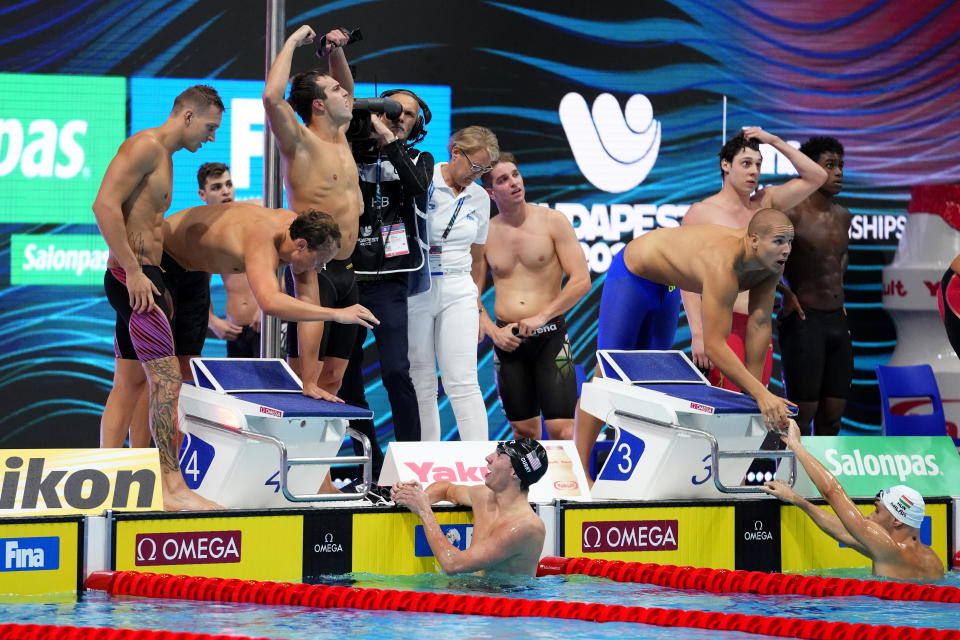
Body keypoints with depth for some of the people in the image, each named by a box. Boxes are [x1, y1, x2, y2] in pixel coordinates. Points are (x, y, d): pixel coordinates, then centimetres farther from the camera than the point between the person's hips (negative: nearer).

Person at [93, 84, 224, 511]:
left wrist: (156, 281, 22)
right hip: (132, 276, -11)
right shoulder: (146, 145, -11)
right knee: (167, 381, -13)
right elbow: (105, 205, -22)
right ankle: (173, 487, -15)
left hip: (141, 277, 11)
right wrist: (133, 271, -23)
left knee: (129, 383, 11)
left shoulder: (163, 157, 21)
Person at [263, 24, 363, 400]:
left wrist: (337, 52, 15)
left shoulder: (339, 138, 15)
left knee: (332, 379, 8)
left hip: (344, 272, 8)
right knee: (305, 380, -13)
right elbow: (272, 97, -27)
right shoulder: (301, 143, -8)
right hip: (312, 270, -8)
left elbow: (348, 91, 34)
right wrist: (294, 42, -16)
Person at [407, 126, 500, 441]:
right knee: (421, 385, 1)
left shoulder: (480, 199, 10)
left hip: (458, 292, 3)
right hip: (414, 292, -3)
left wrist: (477, 307, 19)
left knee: (462, 383, -6)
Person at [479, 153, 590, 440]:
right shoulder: (484, 235, 5)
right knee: (523, 431, 8)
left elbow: (581, 280, -6)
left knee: (561, 430, -11)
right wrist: (493, 331, -3)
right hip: (507, 340, 3)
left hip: (550, 335, -3)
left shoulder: (552, 221, -3)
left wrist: (541, 317, -13)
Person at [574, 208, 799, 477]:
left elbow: (759, 326, -13)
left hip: (667, 282, 9)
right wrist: (760, 395, -49)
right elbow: (714, 345, -46)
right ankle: (580, 468, -7)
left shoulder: (771, 260, -20)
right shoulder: (723, 264, -44)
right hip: (635, 271, -9)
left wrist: (755, 389, -14)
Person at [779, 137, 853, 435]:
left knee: (833, 413, 8)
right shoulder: (791, 214, -12)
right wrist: (786, 293, -12)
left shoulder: (842, 217, 10)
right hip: (803, 321, -7)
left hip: (837, 321, 7)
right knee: (802, 412, -7)